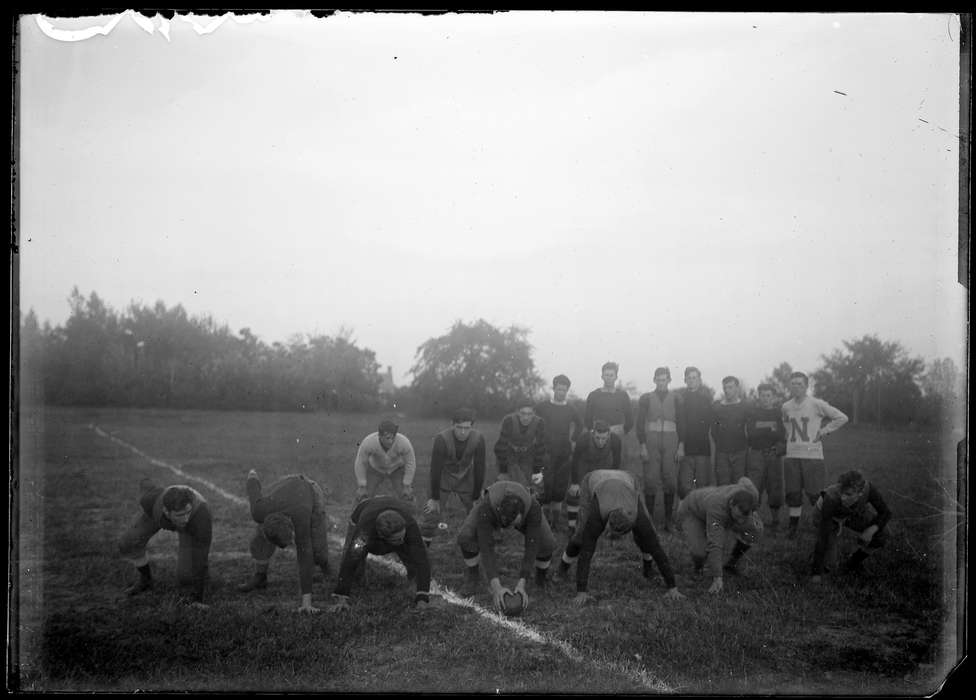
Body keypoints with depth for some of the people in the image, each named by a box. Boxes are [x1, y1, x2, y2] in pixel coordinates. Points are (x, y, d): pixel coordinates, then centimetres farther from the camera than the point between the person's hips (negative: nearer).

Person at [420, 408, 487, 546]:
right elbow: (435, 469, -23)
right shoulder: (441, 439, -30)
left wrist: (475, 498, -7)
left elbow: (479, 469, -12)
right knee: (431, 513, -8)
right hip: (443, 477, -2)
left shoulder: (478, 439, -21)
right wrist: (435, 498, -17)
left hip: (465, 478, 2)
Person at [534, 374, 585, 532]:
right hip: (546, 453, -2)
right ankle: (546, 519, 3)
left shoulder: (571, 409, 7)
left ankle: (555, 522, 9)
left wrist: (573, 440, 14)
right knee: (546, 488, -6)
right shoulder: (542, 407, 0)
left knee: (560, 489, 2)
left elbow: (579, 425, 25)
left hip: (564, 454, 2)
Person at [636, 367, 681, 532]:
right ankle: (649, 520, 3)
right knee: (650, 482, -3)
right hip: (651, 442, -1)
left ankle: (668, 521, 8)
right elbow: (640, 423, 3)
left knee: (670, 483, 0)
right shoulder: (645, 399, 5)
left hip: (670, 443, 1)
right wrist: (642, 445, -6)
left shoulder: (675, 399, 9)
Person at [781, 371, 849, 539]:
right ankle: (793, 526, 15)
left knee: (815, 493, -2)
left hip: (813, 455, -4)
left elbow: (841, 418, -1)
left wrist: (824, 431, -3)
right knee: (793, 493, 4)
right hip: (792, 456, 4)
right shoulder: (786, 407, 7)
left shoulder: (816, 404, -6)